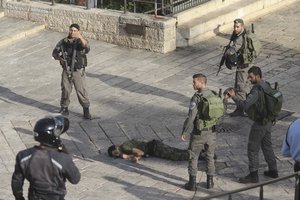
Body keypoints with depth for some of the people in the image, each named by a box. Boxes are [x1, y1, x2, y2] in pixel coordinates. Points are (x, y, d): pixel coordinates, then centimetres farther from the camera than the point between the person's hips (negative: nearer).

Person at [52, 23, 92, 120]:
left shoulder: (80, 41, -8)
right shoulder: (63, 42, 1)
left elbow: (86, 47, -31)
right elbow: (55, 52, 8)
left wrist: (80, 37, -48)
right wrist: (59, 58, -14)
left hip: (78, 72, -3)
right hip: (66, 71, 3)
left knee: (81, 91, -1)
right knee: (65, 90, 11)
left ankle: (86, 111, 10)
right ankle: (64, 109, 27)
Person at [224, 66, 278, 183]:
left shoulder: (257, 90, -24)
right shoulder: (266, 86, 5)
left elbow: (245, 105, -30)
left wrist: (234, 96, -22)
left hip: (260, 124, -9)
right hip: (268, 121, 9)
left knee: (253, 149, 0)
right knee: (267, 146, 21)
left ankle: (253, 175, 5)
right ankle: (273, 170, 28)